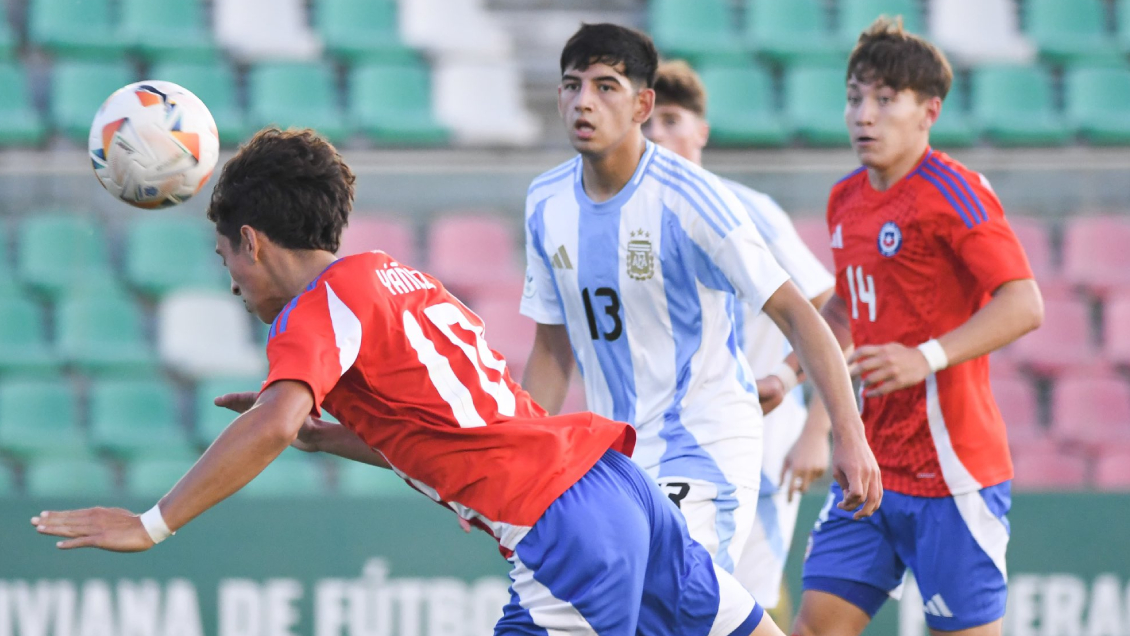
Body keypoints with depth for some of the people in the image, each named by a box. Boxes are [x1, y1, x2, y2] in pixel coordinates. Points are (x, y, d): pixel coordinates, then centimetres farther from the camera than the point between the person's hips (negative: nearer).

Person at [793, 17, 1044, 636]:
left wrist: (927, 358, -29)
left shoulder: (952, 192, -12)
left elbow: (1023, 305, -20)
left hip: (950, 465, -8)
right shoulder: (846, 199, 13)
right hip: (871, 463, 8)